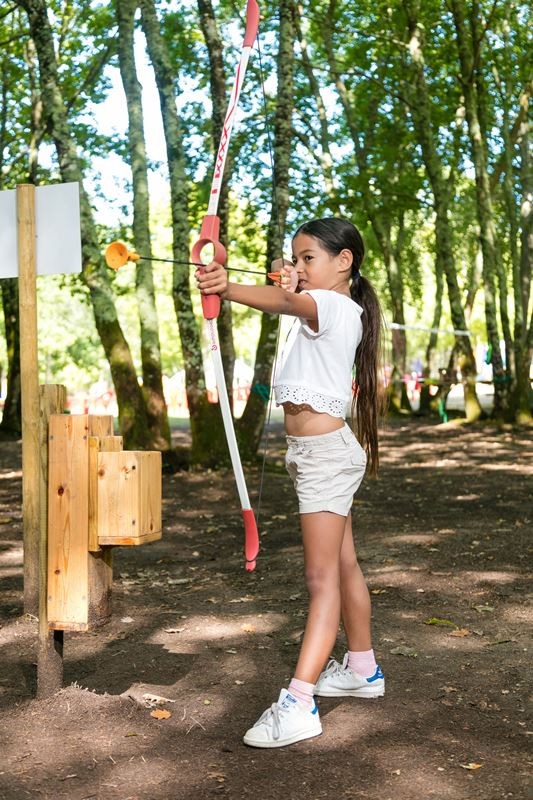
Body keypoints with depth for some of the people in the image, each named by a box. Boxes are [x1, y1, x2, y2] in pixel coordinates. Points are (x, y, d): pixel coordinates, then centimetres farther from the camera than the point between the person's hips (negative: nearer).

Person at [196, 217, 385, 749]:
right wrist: (292, 282, 5)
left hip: (324, 451, -10)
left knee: (322, 576, -14)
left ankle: (298, 705, -18)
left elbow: (284, 302, -35)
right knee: (343, 566, 19)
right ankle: (363, 669, 33)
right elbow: (291, 299, 28)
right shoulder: (334, 310, 14)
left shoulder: (331, 305, -15)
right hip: (321, 452, 10)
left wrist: (228, 288, -52)